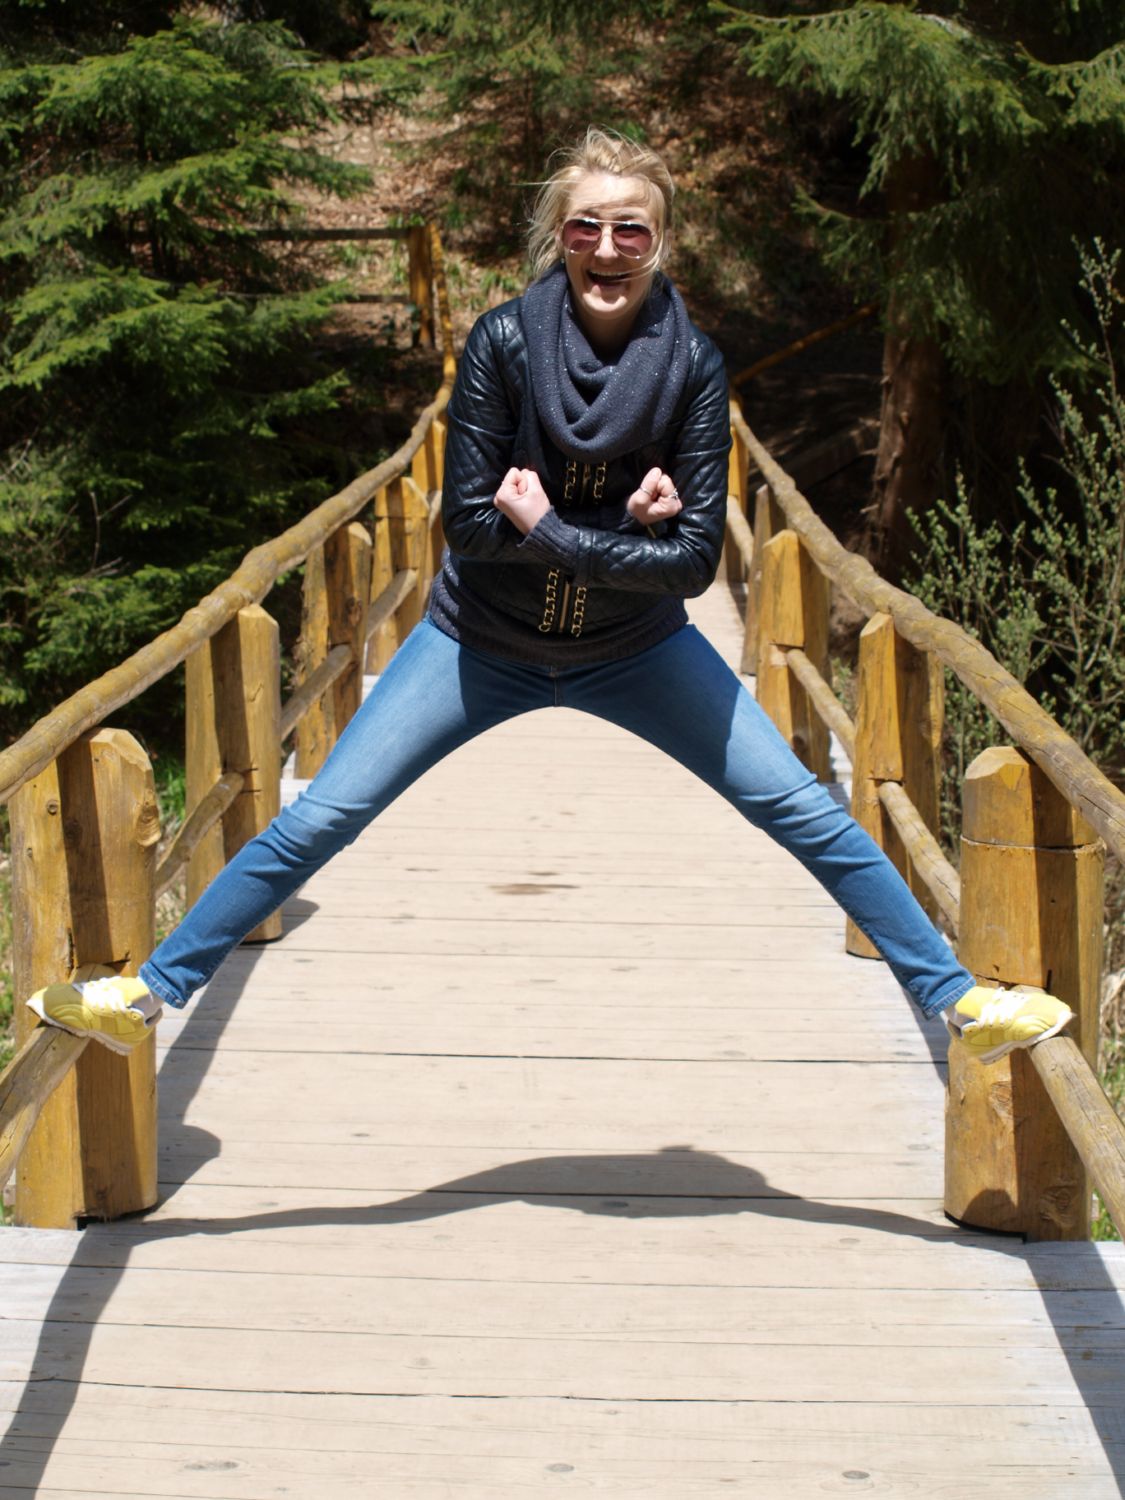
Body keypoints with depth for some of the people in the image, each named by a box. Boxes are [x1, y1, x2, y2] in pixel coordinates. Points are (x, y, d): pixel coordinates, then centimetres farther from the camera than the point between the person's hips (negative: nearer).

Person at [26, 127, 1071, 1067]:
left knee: (808, 815, -1)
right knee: (317, 820, -3)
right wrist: (622, 522, -22)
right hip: (482, 645, -1)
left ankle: (957, 1001, 12)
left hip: (637, 653, 1)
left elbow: (695, 556, -18)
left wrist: (547, 527, -24)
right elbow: (468, 520, -19)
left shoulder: (691, 365, -15)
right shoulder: (505, 341, -18)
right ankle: (153, 993, 10)